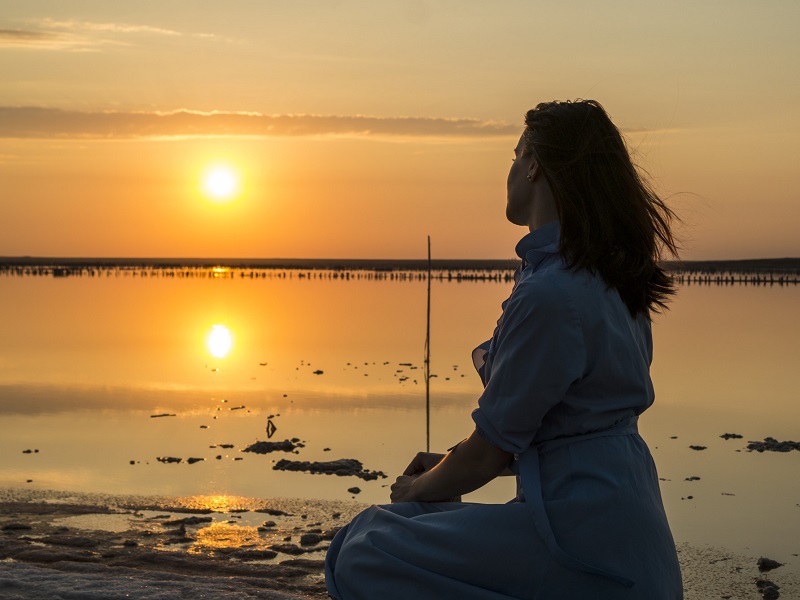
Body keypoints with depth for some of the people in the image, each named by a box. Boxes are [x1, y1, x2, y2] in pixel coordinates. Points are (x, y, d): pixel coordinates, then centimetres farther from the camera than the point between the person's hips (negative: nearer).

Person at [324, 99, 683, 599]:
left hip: (589, 552, -10)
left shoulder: (548, 295, -20)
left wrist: (420, 488, 8)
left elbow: (489, 453, -12)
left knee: (365, 559, -12)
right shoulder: (609, 280, 11)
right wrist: (448, 467, 19)